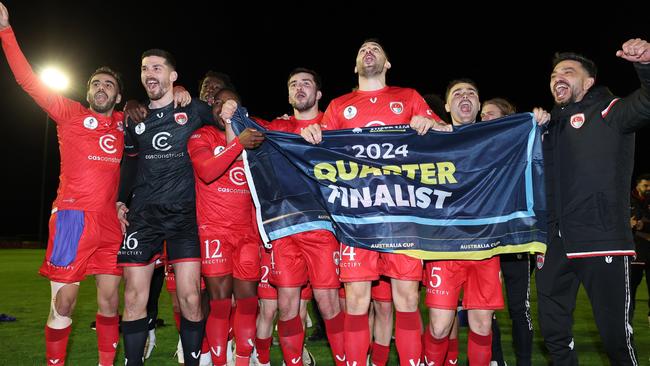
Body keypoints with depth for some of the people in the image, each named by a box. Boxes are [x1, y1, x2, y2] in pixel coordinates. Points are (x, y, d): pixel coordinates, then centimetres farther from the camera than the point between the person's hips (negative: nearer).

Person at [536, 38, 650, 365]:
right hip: (554, 244, 6)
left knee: (615, 332, 0)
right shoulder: (550, 124, 19)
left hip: (602, 240, -6)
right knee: (553, 331, 13)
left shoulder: (608, 112, 3)